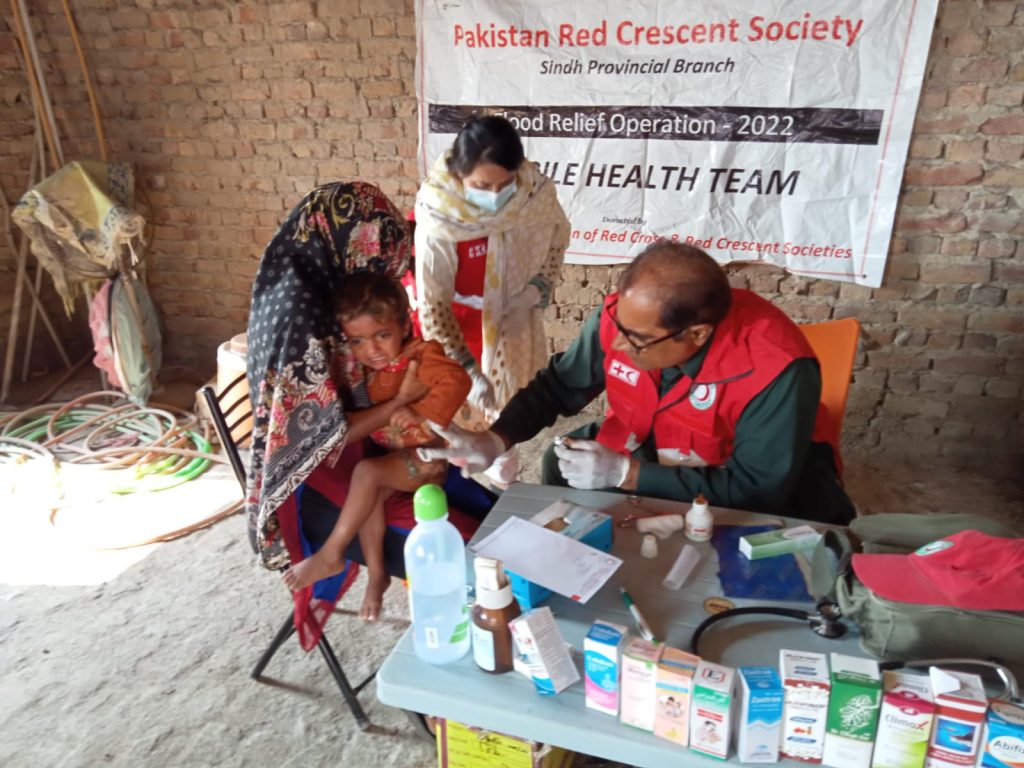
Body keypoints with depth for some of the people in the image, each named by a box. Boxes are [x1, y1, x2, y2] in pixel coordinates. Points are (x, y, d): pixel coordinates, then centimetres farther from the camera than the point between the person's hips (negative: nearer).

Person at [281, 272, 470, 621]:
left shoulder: (422, 356, -17)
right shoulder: (370, 370, 5)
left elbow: (456, 382, -33)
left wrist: (420, 416, -33)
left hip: (423, 458, -7)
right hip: (390, 455, 7)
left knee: (367, 473, -24)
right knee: (370, 496, -18)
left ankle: (331, 555, -13)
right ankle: (376, 574, -6)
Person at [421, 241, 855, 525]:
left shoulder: (778, 369, -36)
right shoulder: (623, 316, -24)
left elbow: (758, 489, -32)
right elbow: (558, 386, -9)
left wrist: (626, 475, -36)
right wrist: (495, 441, -25)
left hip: (768, 474, -3)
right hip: (651, 446, 4)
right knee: (561, 467, -9)